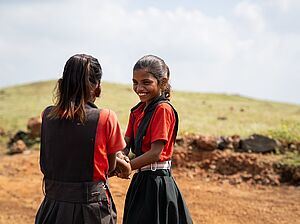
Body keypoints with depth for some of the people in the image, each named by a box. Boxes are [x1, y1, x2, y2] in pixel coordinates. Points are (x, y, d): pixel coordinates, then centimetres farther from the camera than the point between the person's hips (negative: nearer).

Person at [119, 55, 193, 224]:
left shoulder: (163, 109, -14)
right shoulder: (138, 110, 11)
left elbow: (155, 153, -19)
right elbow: (126, 143, 7)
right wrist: (120, 156, -15)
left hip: (156, 182, -8)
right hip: (142, 179, 8)